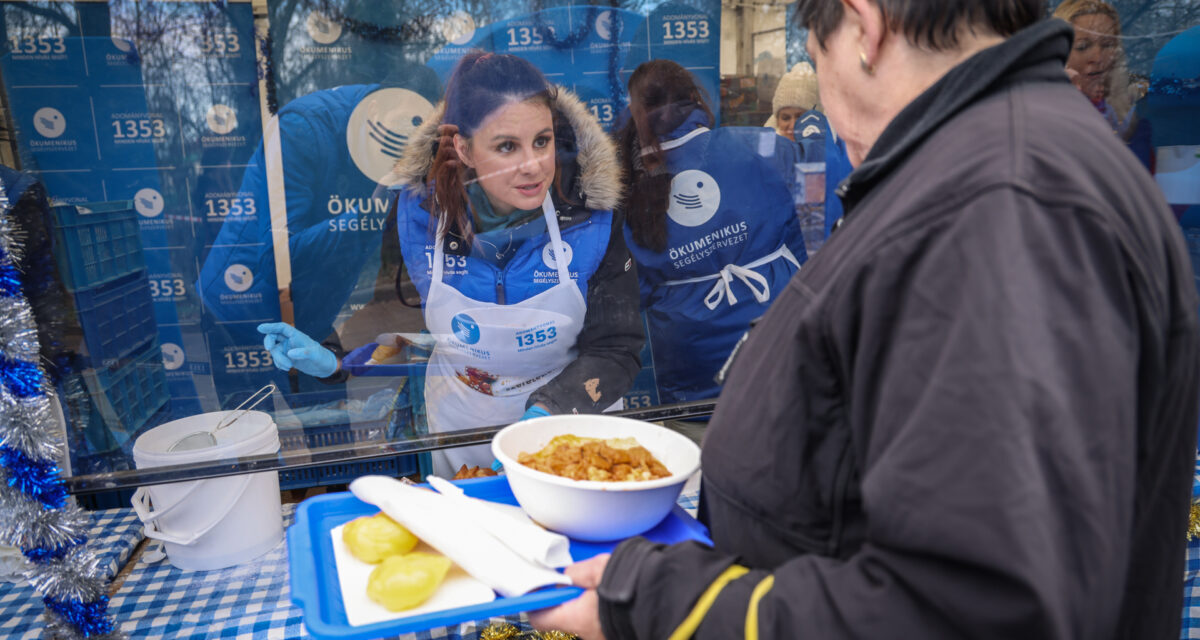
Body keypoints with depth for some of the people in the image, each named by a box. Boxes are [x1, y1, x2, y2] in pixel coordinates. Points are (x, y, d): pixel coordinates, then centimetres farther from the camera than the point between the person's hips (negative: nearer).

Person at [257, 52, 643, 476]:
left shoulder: (588, 212, -22)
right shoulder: (418, 208, -18)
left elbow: (614, 350, -17)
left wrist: (548, 412, -33)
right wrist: (335, 359, -22)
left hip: (572, 414, -1)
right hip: (457, 420, 2)